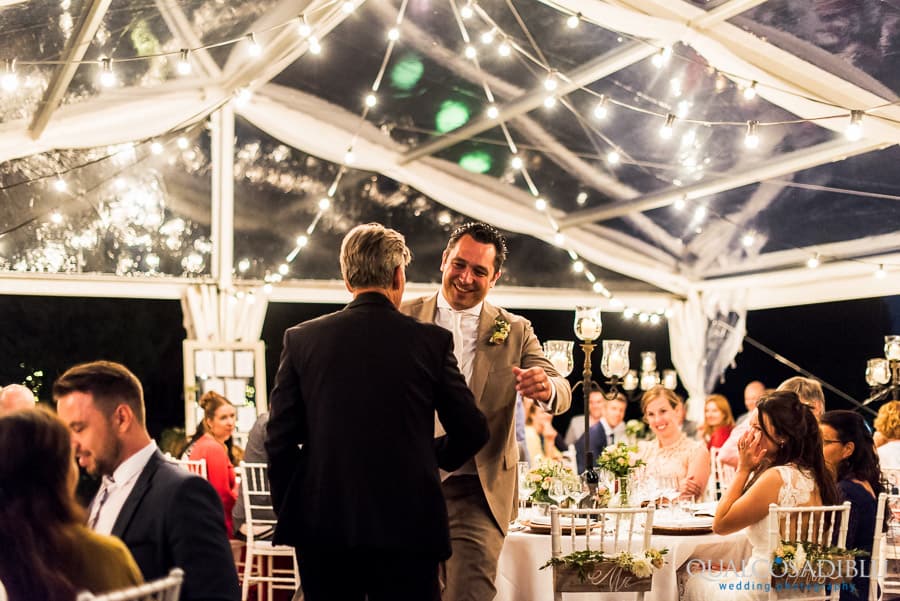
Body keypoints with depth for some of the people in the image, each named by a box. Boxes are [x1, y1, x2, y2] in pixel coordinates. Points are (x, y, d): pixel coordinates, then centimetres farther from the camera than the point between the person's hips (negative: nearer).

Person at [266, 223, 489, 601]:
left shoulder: (301, 339, 0)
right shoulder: (431, 341, -3)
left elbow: (280, 439, 1)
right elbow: (472, 432, 2)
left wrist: (289, 511, 12)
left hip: (322, 527, 2)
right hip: (407, 525, -1)